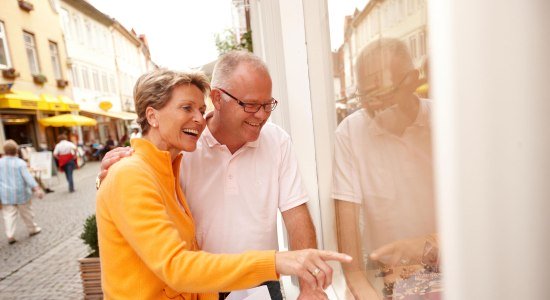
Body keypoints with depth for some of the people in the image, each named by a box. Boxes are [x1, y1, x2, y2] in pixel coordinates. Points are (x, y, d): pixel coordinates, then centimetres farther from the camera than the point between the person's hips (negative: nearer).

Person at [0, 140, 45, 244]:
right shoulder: (20, 163, -13)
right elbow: (28, 177, -18)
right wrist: (37, 188, -20)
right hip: (20, 192, -2)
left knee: (9, 214, 6)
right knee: (26, 212, 12)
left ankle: (10, 235, 1)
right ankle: (32, 229, 26)